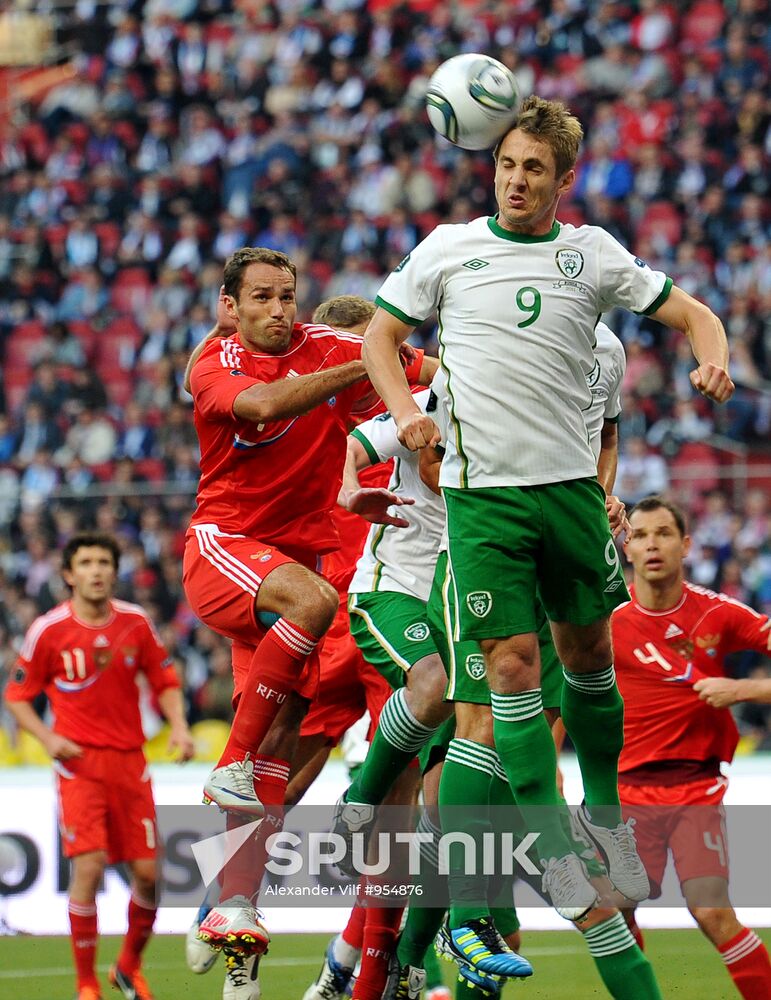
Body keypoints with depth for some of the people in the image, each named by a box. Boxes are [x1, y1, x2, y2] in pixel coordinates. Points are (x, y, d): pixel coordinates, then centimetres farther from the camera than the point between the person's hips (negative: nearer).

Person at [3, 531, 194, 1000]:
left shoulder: (135, 622, 4)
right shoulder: (48, 630, -4)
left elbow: (165, 680, 15)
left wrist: (179, 727, -1)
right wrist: (48, 737, -11)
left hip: (130, 761, 3)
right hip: (79, 760, -3)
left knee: (149, 872, -1)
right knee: (89, 865, -17)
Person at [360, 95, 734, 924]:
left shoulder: (594, 254, 6)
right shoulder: (448, 248, 4)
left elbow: (690, 313, 12)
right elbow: (381, 333, 14)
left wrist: (713, 359, -10)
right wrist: (404, 408, -4)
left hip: (569, 483, 2)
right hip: (480, 490, -1)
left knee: (587, 648, 9)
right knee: (511, 659, -8)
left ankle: (605, 810, 28)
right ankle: (551, 846, -4)